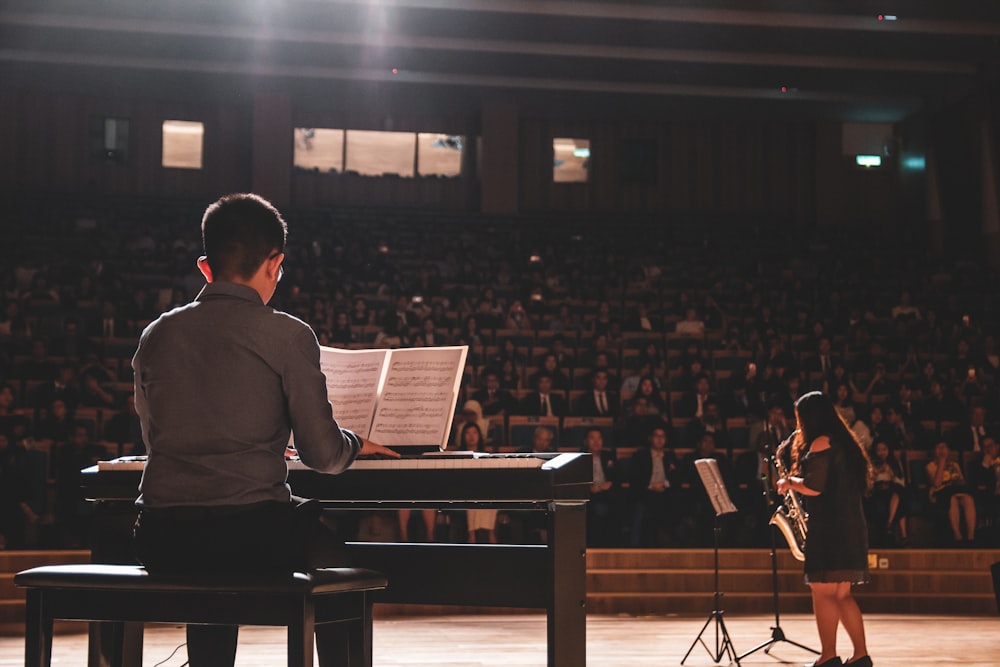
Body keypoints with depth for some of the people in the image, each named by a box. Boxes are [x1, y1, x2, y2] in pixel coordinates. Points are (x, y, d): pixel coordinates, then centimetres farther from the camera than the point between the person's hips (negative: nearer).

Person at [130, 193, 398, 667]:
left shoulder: (156, 335, 9)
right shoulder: (287, 335, -4)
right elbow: (322, 454, -5)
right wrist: (357, 444, 19)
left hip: (160, 539, 4)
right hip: (251, 532, -4)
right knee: (331, 539, 27)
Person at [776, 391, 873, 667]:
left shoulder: (820, 442, -9)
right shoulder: (843, 441, 19)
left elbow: (814, 486, -17)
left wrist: (789, 483, 0)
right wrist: (797, 481, 18)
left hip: (830, 527, -9)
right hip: (849, 526, 9)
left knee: (823, 592, -6)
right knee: (841, 595, 11)